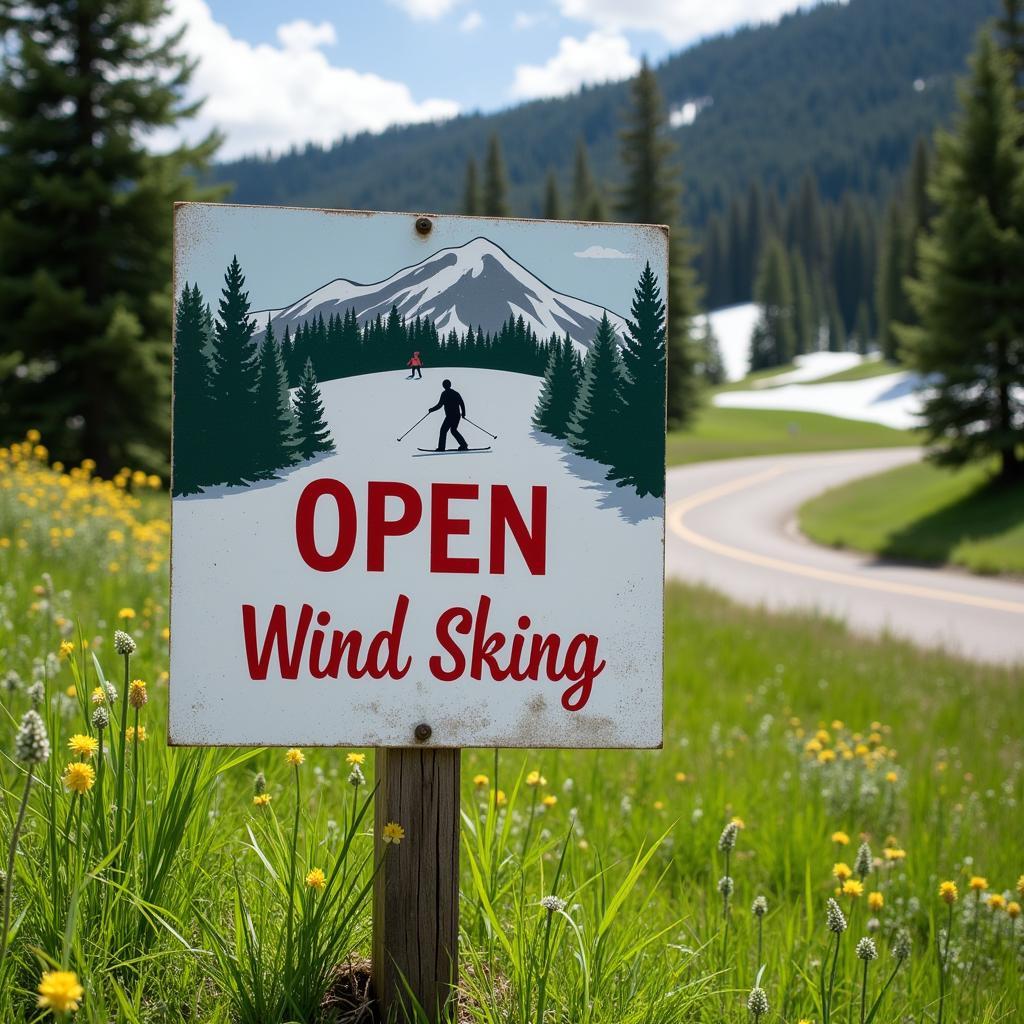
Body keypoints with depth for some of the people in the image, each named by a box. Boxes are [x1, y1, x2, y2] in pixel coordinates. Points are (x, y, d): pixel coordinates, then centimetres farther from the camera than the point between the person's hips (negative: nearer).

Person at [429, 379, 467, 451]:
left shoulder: (444, 394, -8)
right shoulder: (456, 393, 10)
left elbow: (439, 405, -11)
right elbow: (462, 404, 11)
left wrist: (431, 410, 3)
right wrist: (463, 413, 24)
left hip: (450, 416, -7)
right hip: (457, 416, 7)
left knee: (443, 430, 0)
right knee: (454, 430, 21)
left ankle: (441, 448, -5)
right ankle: (463, 445, 15)